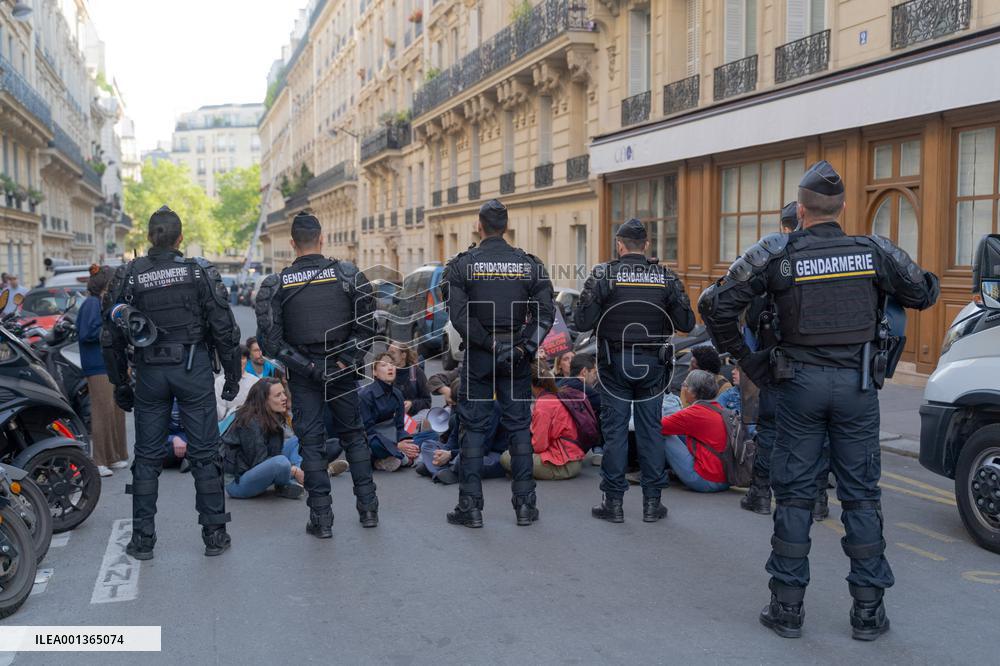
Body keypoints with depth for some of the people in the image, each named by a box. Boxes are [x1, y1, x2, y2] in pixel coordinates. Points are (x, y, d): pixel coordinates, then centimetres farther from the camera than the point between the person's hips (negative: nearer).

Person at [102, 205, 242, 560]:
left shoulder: (128, 275, 0)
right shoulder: (200, 271, -4)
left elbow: (112, 336, 4)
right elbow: (224, 328, -4)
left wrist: (120, 383, 14)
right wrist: (232, 374, 6)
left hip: (150, 372, 1)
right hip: (194, 370, -1)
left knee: (147, 456, 11)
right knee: (204, 453, 6)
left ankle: (143, 538, 15)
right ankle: (214, 534, 11)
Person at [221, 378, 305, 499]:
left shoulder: (273, 418, 4)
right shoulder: (251, 423, -23)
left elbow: (275, 451, 5)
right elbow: (259, 461, -23)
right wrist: (294, 471, -19)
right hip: (236, 482, -10)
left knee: (295, 441, 7)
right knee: (281, 462, -36)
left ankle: (291, 483, -12)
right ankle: (282, 488, -3)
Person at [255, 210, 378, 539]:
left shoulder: (275, 285, -5)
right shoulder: (349, 275, -5)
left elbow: (270, 339, -11)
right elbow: (367, 323, -10)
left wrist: (306, 366, -7)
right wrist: (347, 360, -7)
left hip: (302, 374, -1)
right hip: (342, 370, 1)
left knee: (311, 442, 7)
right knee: (353, 434, 16)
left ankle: (321, 518, 9)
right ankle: (368, 507, 20)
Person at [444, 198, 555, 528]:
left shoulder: (461, 264, -3)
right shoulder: (530, 264, 3)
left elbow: (459, 315, -14)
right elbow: (546, 312, -5)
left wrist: (489, 344, -10)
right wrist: (523, 349, -7)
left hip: (477, 356, -2)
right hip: (518, 357, 2)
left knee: (473, 429, 5)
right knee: (519, 427, 9)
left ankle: (470, 507, 8)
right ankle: (525, 505, 12)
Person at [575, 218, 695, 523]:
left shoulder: (603, 274, -8)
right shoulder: (667, 277, 0)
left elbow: (583, 322, -12)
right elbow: (686, 323, 0)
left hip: (615, 362, -2)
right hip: (652, 364, 2)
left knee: (615, 429, 5)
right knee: (650, 428, 9)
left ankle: (614, 502, 10)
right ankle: (652, 501, 14)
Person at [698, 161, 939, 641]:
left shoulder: (776, 254, -6)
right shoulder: (875, 251, -1)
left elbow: (715, 304, -10)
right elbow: (925, 293, 11)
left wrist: (743, 357, 0)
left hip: (799, 383, -1)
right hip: (858, 384, 1)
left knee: (794, 493, 7)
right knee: (861, 493, 10)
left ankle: (787, 607, 12)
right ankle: (868, 610, 16)